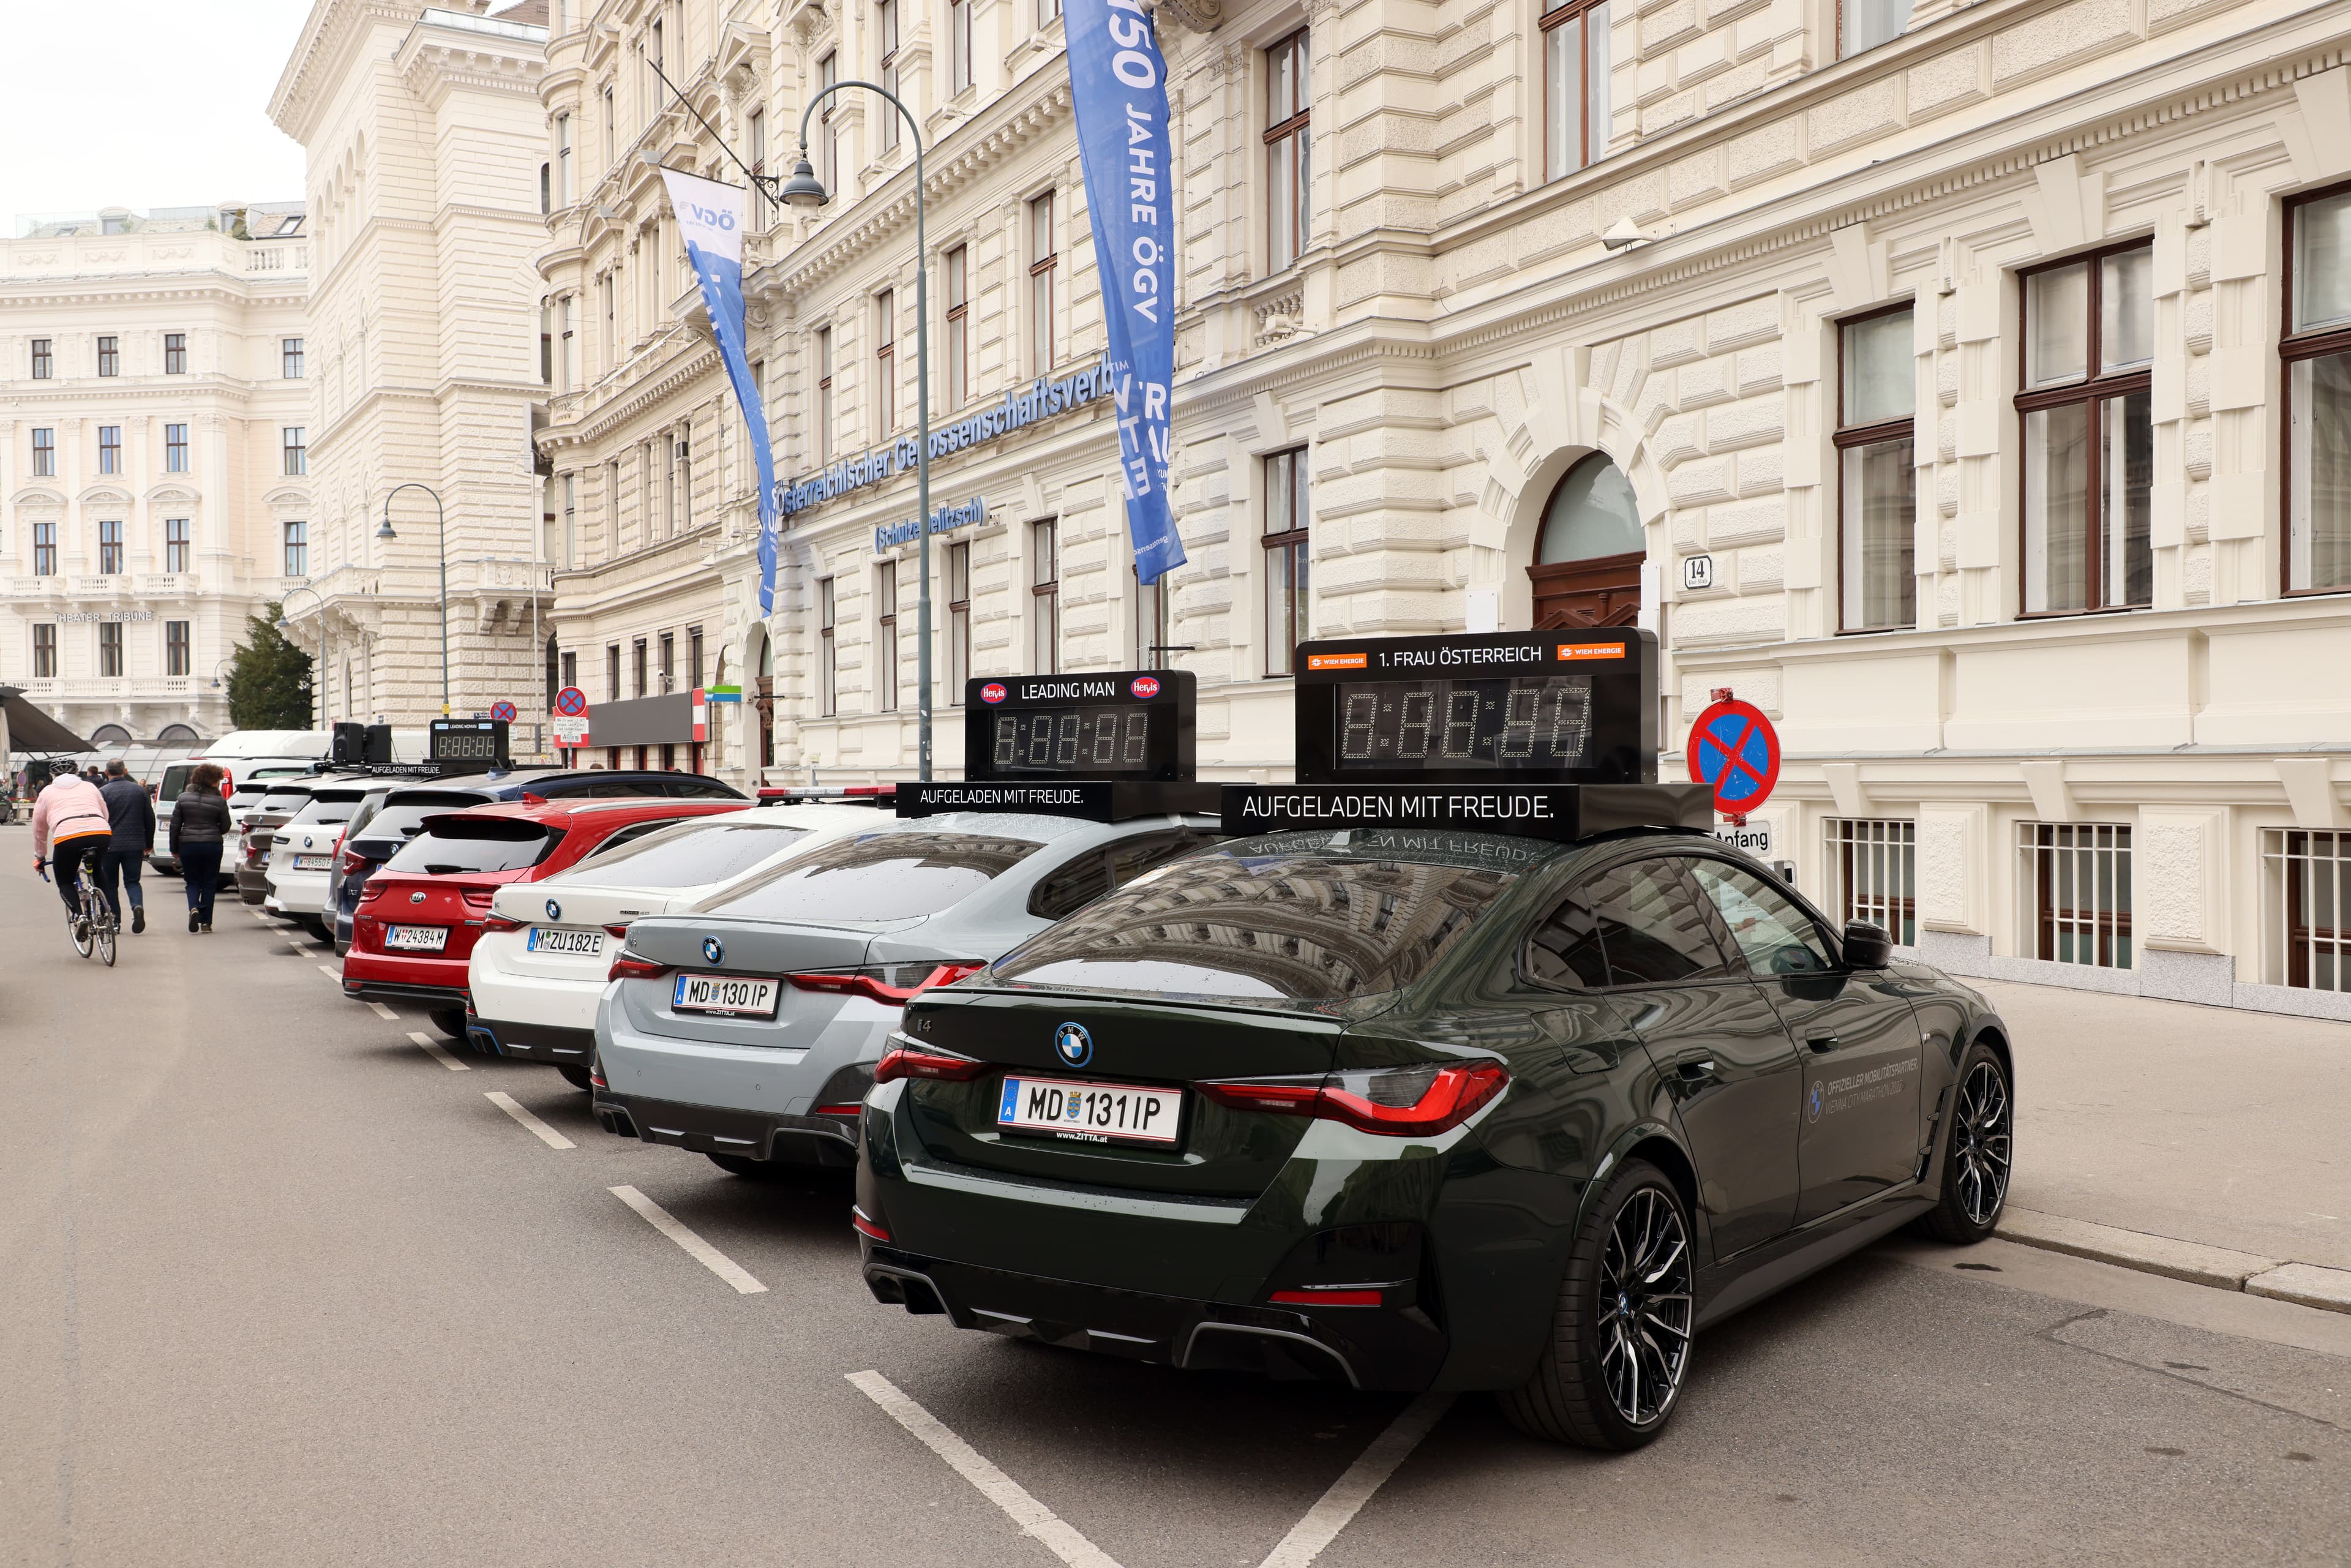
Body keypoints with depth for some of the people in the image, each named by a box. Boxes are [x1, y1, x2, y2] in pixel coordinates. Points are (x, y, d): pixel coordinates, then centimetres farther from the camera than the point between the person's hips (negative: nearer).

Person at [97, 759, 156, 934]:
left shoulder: (102, 792, -6)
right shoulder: (140, 790, 5)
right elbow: (150, 819, 10)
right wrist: (148, 844, 21)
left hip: (109, 845, -2)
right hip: (135, 845, 3)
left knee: (109, 884, 10)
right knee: (132, 881, 12)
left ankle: (114, 922, 8)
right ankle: (138, 906, -17)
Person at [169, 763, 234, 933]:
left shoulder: (183, 798, 0)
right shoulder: (219, 801, -7)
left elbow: (175, 825, 2)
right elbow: (225, 827, 0)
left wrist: (174, 849, 11)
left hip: (188, 844, 1)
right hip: (212, 846, -1)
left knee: (192, 882, 14)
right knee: (209, 883, 9)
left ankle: (193, 908, -14)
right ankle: (205, 922, 7)